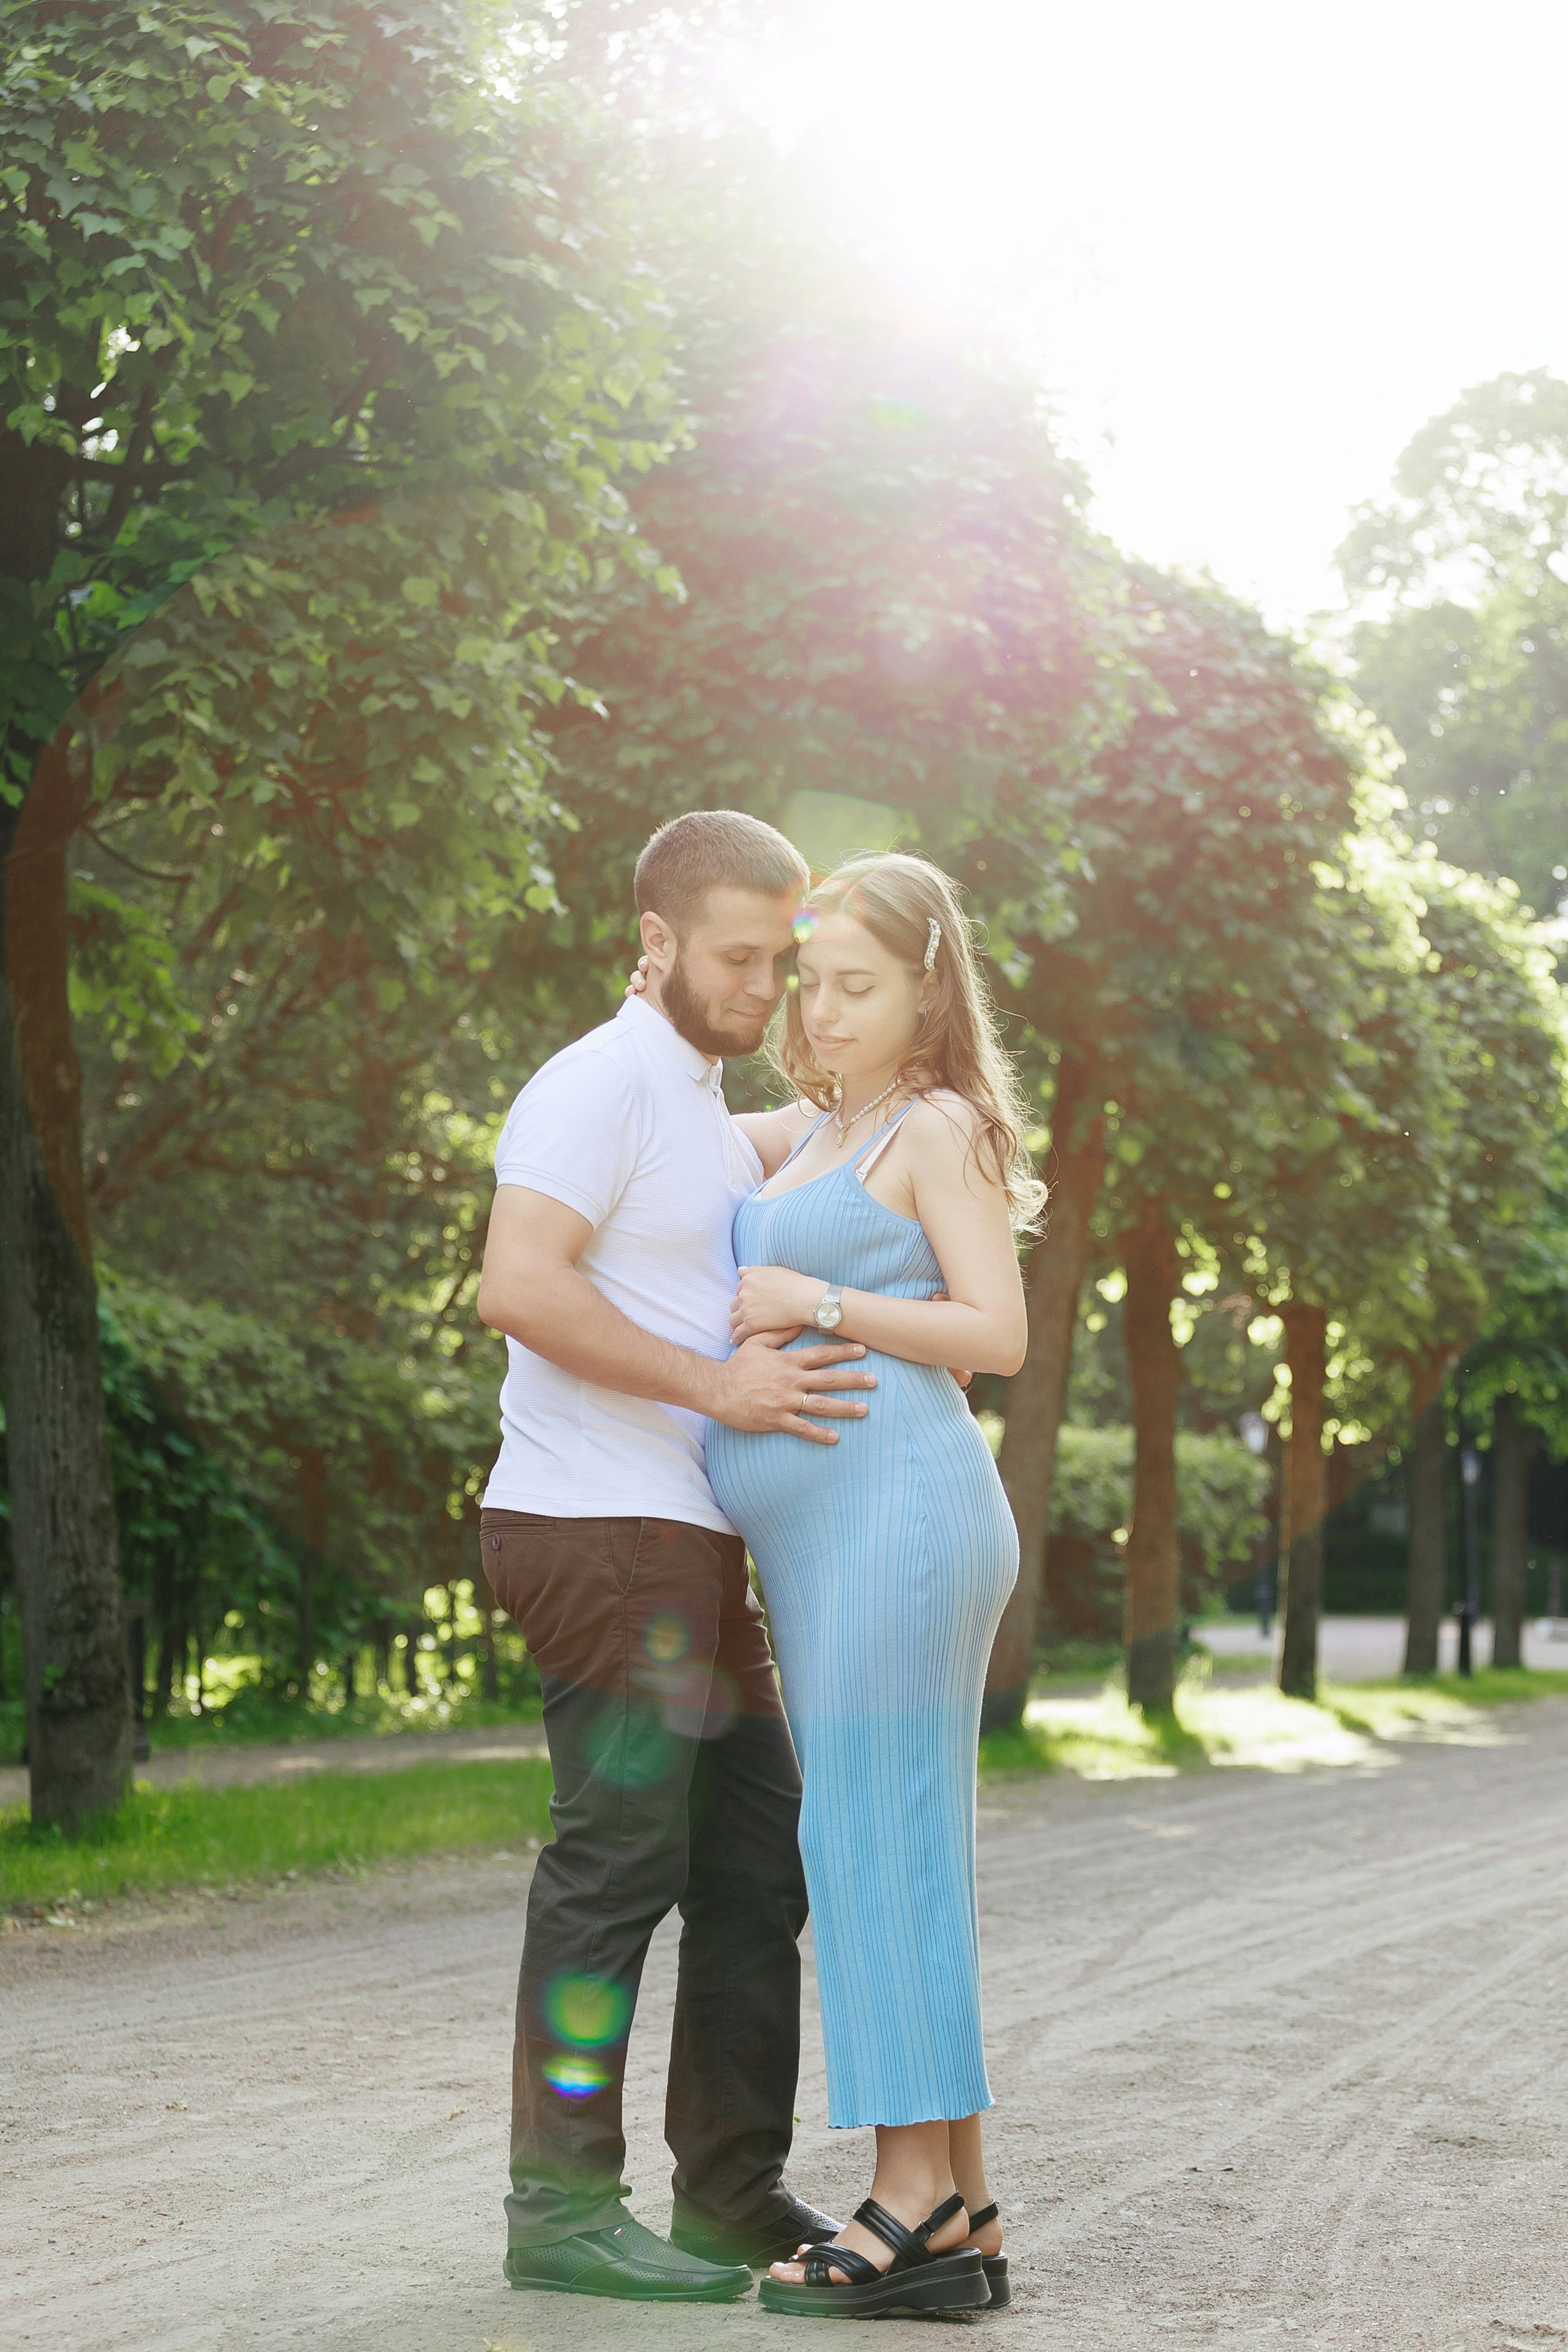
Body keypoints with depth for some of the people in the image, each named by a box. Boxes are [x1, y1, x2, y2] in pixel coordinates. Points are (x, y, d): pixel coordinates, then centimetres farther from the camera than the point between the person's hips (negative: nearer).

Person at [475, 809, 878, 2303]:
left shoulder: (709, 1112, 22)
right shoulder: (602, 1083, -9)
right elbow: (519, 1286, -23)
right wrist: (719, 1384, -23)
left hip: (686, 1542, 10)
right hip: (598, 1526, -10)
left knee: (758, 1862, 10)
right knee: (621, 1856, -9)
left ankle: (734, 2192, 18)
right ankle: (561, 2207, -3)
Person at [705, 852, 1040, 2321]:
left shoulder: (939, 1126, -1)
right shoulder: (811, 1132, 22)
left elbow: (1000, 1333, -9)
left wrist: (819, 1307, -13)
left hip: (892, 1501, -9)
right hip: (829, 1538, 9)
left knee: (874, 1839, -11)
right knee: (899, 1861, 6)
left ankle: (914, 2191, -11)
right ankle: (958, 2219, 8)